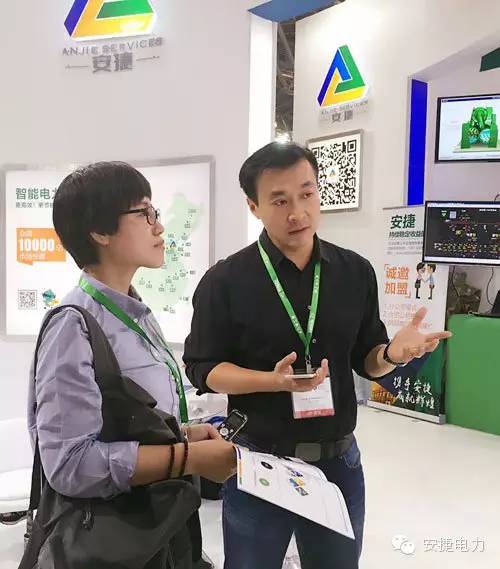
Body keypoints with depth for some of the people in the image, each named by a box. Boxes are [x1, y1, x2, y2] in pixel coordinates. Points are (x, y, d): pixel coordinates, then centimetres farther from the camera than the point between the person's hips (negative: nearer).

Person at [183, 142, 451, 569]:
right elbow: (202, 368, -8)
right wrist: (274, 381, -24)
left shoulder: (356, 272, 0)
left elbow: (365, 358, 6)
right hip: (259, 461, -2)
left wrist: (392, 354, -17)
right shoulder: (224, 281, -10)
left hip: (338, 460, 3)